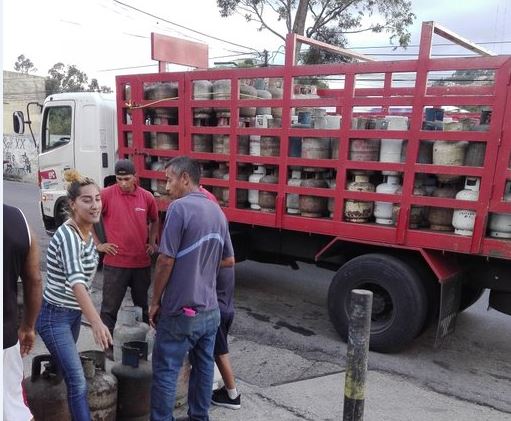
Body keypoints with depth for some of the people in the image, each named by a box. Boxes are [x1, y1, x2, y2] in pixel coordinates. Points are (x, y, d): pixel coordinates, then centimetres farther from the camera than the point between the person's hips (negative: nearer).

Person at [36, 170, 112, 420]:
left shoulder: (87, 232, 0)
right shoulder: (68, 235, -27)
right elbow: (75, 280, -42)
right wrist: (96, 321, -54)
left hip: (74, 313, 8)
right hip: (55, 316, -8)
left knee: (65, 371, 20)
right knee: (78, 383, -6)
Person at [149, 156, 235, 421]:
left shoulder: (180, 207, -16)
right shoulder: (217, 211, 7)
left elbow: (166, 261, -17)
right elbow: (228, 261, 13)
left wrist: (155, 302, -6)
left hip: (181, 312, -7)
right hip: (210, 310, 7)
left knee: (165, 372, 6)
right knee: (203, 368, 18)